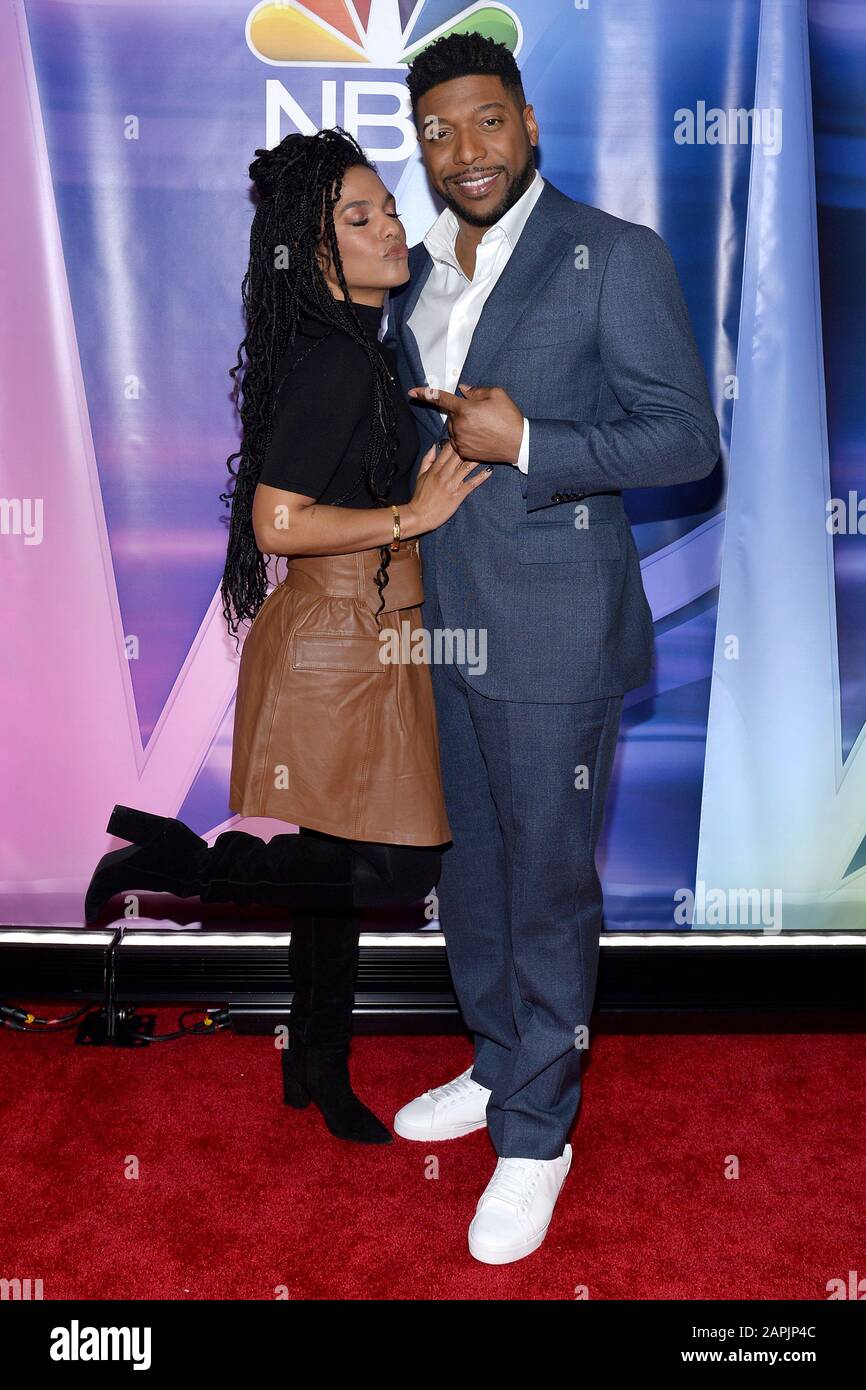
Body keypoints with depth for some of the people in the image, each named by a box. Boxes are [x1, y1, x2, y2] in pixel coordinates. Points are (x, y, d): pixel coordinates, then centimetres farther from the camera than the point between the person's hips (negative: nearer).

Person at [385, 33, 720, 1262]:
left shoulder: (613, 255, -6)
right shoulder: (414, 273, 13)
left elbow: (688, 436, -11)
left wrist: (525, 445, -19)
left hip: (552, 627, -6)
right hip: (441, 619, 7)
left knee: (549, 880, 4)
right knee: (465, 863, 17)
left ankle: (537, 1133, 22)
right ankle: (498, 1065, 39)